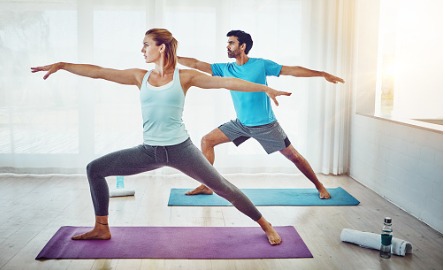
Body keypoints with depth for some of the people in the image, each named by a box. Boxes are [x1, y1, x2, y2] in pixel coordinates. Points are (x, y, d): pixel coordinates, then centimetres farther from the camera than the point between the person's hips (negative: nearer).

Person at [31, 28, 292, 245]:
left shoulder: (184, 76, -4)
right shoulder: (140, 76, 6)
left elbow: (226, 82, -9)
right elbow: (98, 72, 6)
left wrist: (265, 88, -14)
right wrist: (61, 65, 5)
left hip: (180, 148, -4)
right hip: (149, 151, 4)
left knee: (222, 187, -2)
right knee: (95, 169, 3)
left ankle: (265, 225, 17)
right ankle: (102, 228, 16)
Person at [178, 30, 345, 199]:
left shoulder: (261, 64, -10)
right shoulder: (225, 69, -1)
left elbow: (292, 70, -8)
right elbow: (196, 64, 0)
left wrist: (323, 74, -9)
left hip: (266, 125, -4)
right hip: (240, 124, 4)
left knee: (293, 156, 2)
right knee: (207, 141, -3)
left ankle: (319, 186, 22)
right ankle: (206, 186, 6)